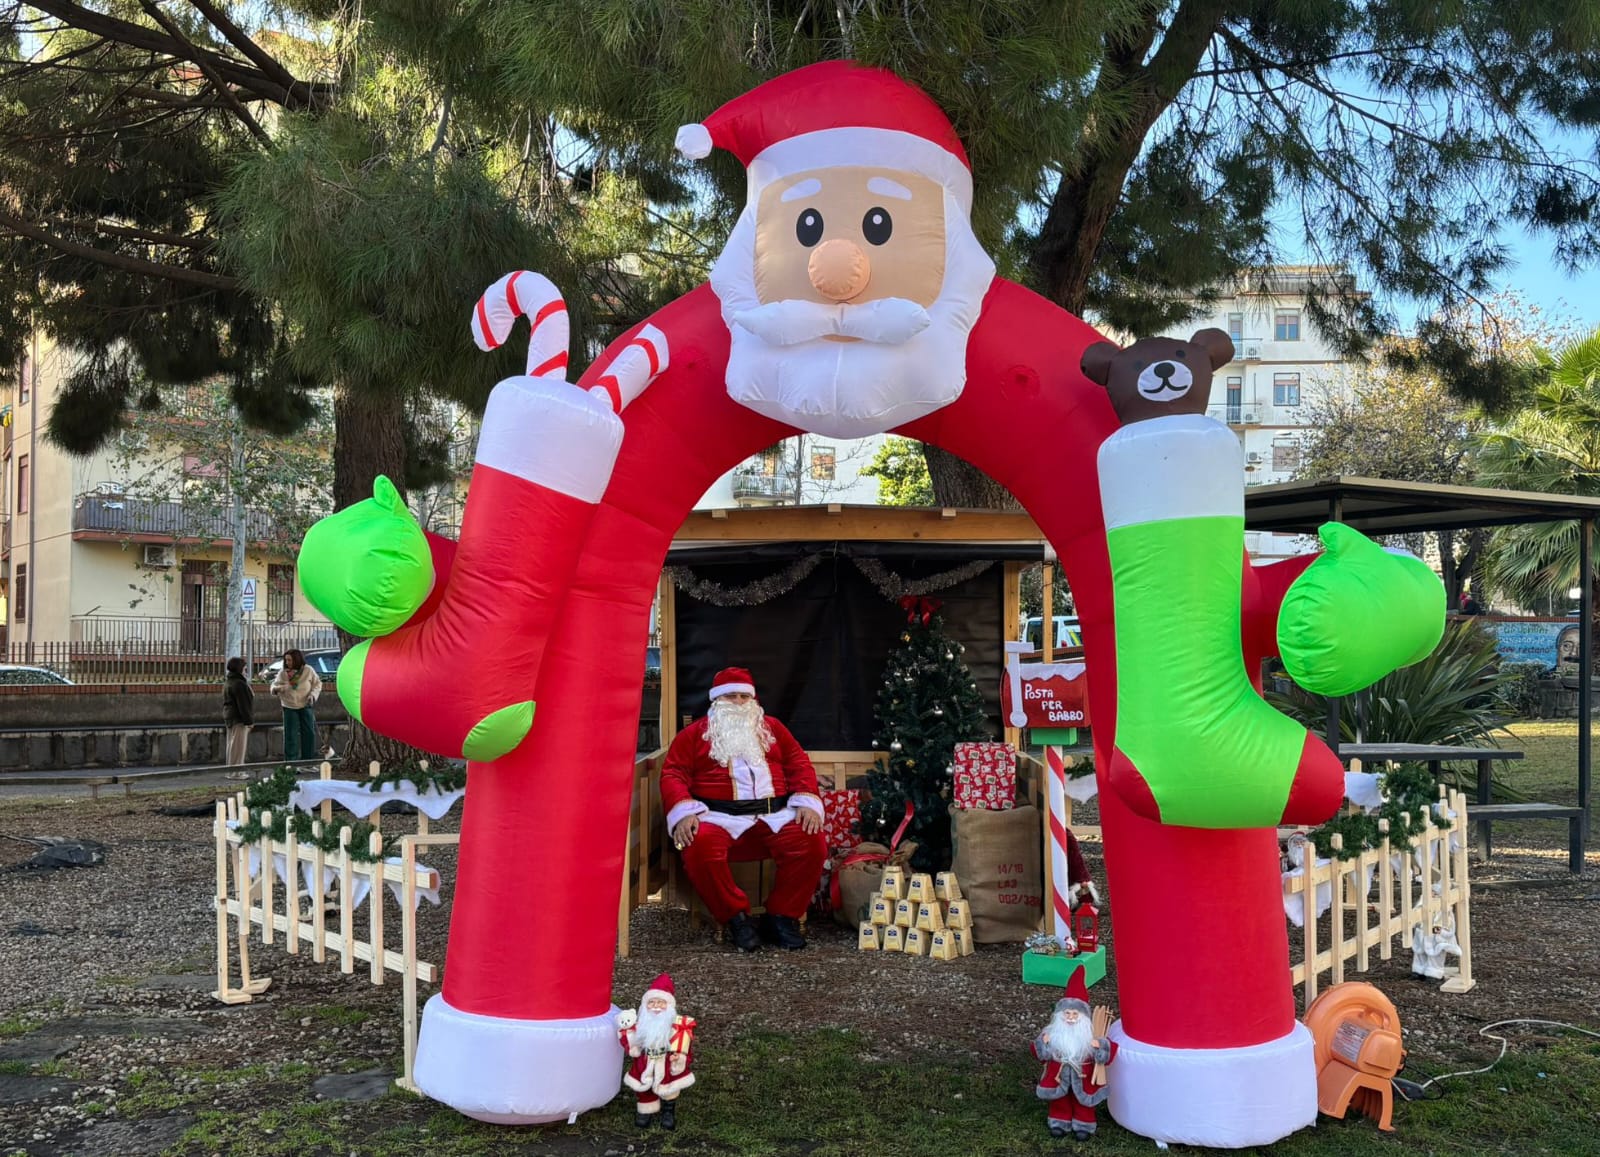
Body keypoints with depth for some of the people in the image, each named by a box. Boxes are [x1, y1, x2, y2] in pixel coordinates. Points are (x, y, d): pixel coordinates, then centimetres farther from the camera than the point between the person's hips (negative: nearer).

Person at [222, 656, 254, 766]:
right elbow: (243, 705, -20)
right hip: (239, 720, -11)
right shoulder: (239, 684, -18)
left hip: (229, 717, 11)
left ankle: (231, 768, 19)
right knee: (238, 748, -8)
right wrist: (249, 720, -17)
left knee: (232, 747, 14)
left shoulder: (227, 682, 15)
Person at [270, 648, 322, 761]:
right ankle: (290, 760, 6)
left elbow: (318, 684, 4)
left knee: (309, 733, 5)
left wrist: (313, 695, -12)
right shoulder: (283, 673, -6)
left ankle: (309, 759, 18)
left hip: (306, 706, 1)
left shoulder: (308, 671, -6)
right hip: (289, 707, -1)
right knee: (290, 734, -2)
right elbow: (275, 685, 1)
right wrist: (276, 689, -24)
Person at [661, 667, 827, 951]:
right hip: (719, 817, -2)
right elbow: (673, 773, 4)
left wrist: (808, 802, -2)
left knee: (812, 841, -26)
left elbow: (799, 764, 17)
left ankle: (781, 917, -9)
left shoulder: (771, 727, 22)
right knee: (700, 846, -36)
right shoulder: (694, 733, 14)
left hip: (775, 815, 2)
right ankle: (736, 917, -16)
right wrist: (684, 812, -15)